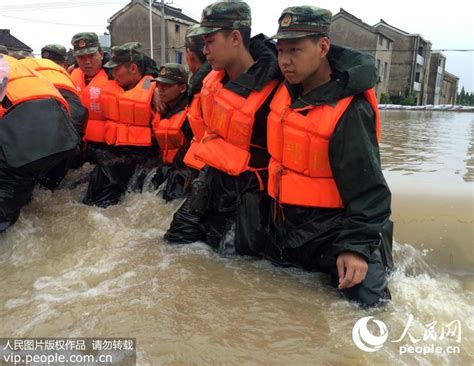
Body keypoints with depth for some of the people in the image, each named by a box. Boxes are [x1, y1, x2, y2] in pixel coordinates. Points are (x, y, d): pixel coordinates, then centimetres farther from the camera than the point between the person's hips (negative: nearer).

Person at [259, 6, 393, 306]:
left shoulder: (350, 111, -23)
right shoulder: (288, 86, -3)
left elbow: (367, 188, -21)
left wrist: (357, 245, -25)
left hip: (331, 230, -6)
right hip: (284, 223, 7)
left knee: (366, 299, -15)